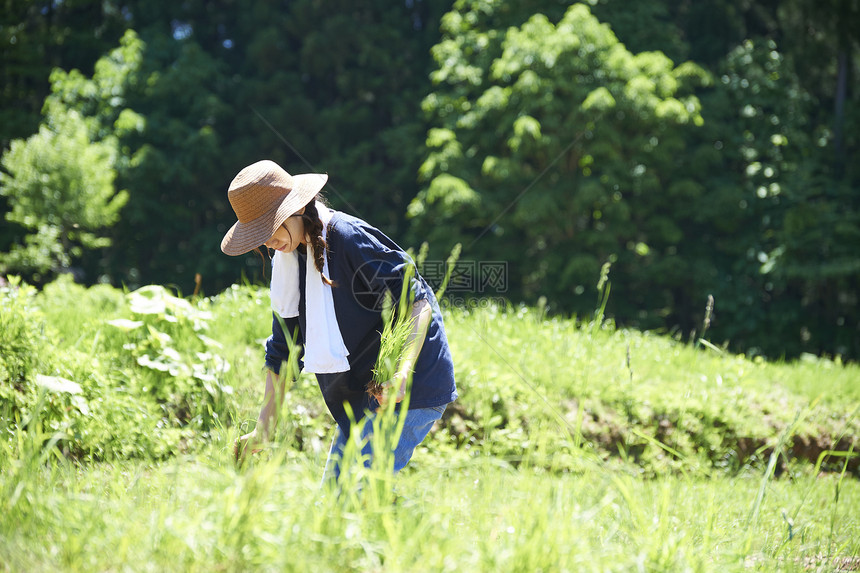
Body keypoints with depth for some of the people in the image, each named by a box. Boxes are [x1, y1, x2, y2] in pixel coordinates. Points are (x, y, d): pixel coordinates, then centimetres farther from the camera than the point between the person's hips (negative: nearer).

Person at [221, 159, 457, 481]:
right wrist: (263, 429, 8)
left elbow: (418, 302, -19)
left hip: (410, 388, -9)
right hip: (361, 397, 9)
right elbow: (283, 350, 13)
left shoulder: (350, 239, -18)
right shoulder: (287, 259, 7)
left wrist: (402, 372, -33)